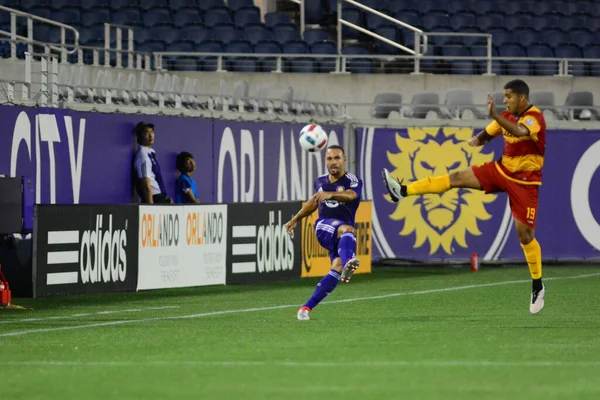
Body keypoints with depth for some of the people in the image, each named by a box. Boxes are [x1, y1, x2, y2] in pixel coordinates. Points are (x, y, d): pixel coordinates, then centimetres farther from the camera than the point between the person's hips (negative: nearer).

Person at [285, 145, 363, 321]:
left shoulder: (353, 181, -2)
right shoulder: (320, 182, 13)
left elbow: (350, 195, -26)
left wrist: (331, 194, -46)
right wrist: (295, 219, 34)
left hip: (343, 232, 0)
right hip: (324, 227, 0)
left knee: (338, 268, -20)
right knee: (348, 230, -35)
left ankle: (307, 307, -12)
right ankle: (348, 262, -71)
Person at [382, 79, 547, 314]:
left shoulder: (534, 117, -20)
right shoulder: (508, 116, 4)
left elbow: (520, 132, -42)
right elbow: (487, 134, 13)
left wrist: (494, 116, -53)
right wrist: (478, 139, -11)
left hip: (525, 180, -7)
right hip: (502, 169, 7)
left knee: (524, 233, -7)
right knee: (457, 178, -6)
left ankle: (538, 287, 7)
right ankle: (402, 191, -10)